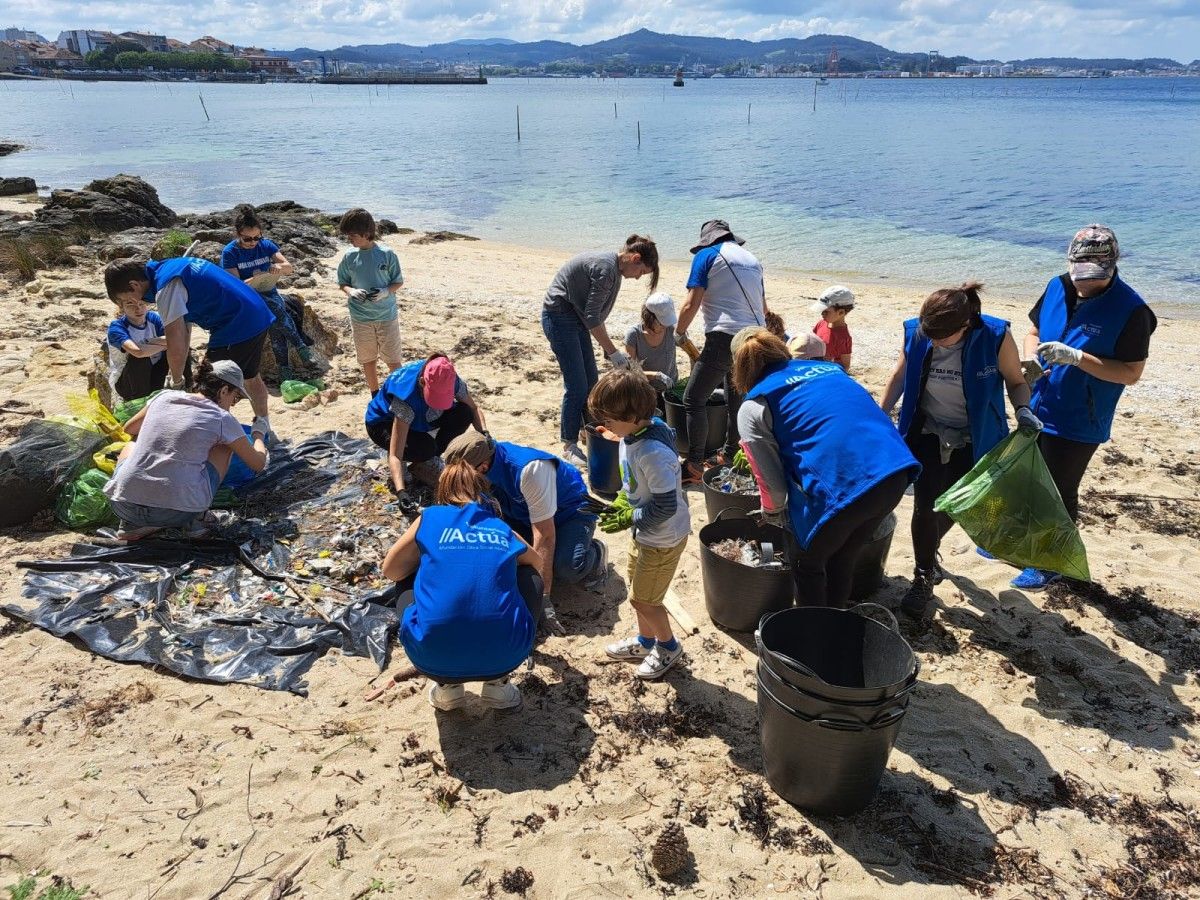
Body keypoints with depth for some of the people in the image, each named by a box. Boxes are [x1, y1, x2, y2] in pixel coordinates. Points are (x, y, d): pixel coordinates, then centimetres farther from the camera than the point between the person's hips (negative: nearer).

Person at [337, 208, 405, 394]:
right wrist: (351, 291, -15)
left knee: (393, 360, 3)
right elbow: (342, 283, 7)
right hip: (360, 318, 3)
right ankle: (375, 396, 30)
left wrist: (385, 291, -22)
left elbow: (398, 282, -2)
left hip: (387, 316, -3)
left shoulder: (387, 254, -11)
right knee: (367, 359, 14)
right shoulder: (349, 257, -3)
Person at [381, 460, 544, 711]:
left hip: (433, 659, 0)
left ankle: (446, 685, 19)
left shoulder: (429, 518, 13)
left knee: (407, 582, 30)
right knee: (530, 577, 29)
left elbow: (391, 571, 24)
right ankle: (497, 682, 18)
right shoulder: (503, 529, 20)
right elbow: (536, 562, 42)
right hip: (503, 656, 1)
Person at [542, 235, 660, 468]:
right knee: (576, 385, -7)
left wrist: (608, 349, 11)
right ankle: (569, 446, 4)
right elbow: (592, 318, -22)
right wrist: (613, 352, -16)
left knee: (591, 381, 11)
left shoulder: (613, 267, 9)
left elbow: (595, 314, 14)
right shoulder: (606, 269, -22)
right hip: (559, 317, -10)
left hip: (575, 317, 10)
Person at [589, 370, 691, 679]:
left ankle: (668, 646, 33)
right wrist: (621, 501, -3)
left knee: (643, 600, 8)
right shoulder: (632, 435, -6)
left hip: (662, 539, -9)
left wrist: (628, 518, -23)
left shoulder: (653, 453, -34)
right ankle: (645, 641, 46)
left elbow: (665, 507, -30)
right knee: (639, 593, 24)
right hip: (645, 534, 9)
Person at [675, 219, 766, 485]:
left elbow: (691, 305, -6)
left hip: (724, 339, -7)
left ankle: (695, 468, -6)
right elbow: (763, 308, 27)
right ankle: (729, 456, 30)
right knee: (737, 399, 20)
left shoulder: (707, 255, 2)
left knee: (693, 401, -3)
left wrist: (679, 334, 10)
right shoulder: (752, 259, 21)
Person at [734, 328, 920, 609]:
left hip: (843, 488, -6)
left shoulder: (753, 408, 6)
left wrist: (773, 513, 27)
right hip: (897, 472, 6)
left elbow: (772, 483, 4)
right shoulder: (828, 367, 23)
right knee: (844, 558, 28)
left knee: (807, 564, 21)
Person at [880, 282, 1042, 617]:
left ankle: (928, 549, 44)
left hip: (973, 440, 0)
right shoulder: (916, 332, -17)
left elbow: (1016, 381, -7)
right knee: (925, 506, -6)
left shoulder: (995, 337, -23)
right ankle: (923, 577, 13)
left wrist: (1023, 410, -27)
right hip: (929, 434, 0)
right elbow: (900, 376, 1)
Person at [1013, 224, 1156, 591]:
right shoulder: (1057, 288, -4)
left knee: (1060, 492, 8)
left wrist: (1077, 358, -29)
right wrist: (1030, 358, -12)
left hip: (1078, 423, -6)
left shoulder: (1130, 309, -19)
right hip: (1037, 410, 6)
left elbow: (1132, 373, -17)